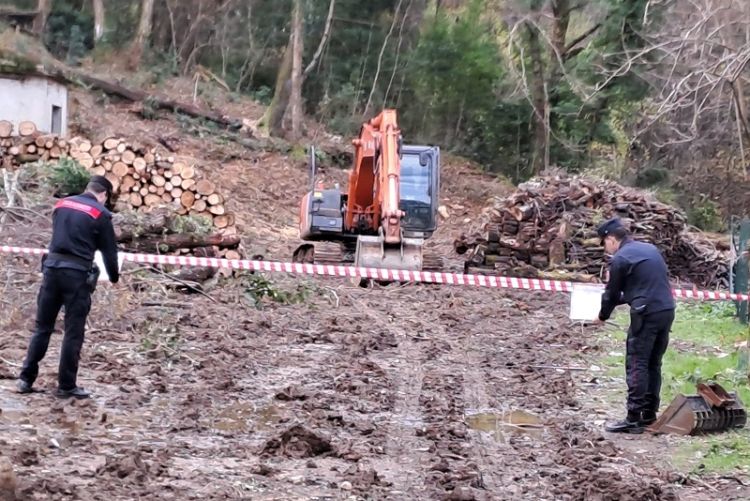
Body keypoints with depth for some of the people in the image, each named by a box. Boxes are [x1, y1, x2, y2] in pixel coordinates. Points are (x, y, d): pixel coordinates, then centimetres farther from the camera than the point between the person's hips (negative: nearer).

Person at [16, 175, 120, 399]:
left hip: (52, 268, 5)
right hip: (77, 274, -5)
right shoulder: (100, 214, -3)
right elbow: (109, 249, 3)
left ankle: (26, 378, 12)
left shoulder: (61, 204, 12)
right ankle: (66, 386, 5)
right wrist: (114, 277, 20)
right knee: (73, 332, 2)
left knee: (42, 326, 12)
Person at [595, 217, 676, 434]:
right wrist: (623, 297, 32)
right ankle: (649, 414, 20)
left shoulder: (620, 258, -6)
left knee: (636, 365, -3)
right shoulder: (651, 249, 17)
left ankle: (634, 419, -5)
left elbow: (612, 293, 1)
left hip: (646, 314, -8)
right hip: (667, 310, 8)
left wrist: (603, 316, 20)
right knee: (653, 364, 16)